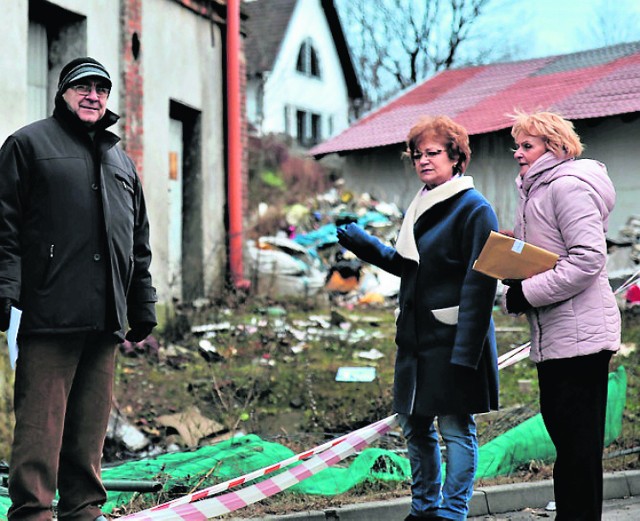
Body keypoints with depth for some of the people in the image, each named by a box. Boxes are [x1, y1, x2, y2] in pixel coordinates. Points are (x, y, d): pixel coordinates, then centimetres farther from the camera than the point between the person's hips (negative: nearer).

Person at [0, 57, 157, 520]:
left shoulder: (121, 160, 25)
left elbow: (139, 243, 27)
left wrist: (143, 308, 21)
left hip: (106, 319, 5)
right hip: (50, 311, -5)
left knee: (91, 424, 7)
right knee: (41, 422, -8)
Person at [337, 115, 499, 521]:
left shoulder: (474, 209, -10)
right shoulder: (422, 206, 15)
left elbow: (480, 283, -16)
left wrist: (465, 350, -23)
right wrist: (364, 244, 13)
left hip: (452, 337, -9)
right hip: (416, 336, 9)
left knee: (456, 426, -2)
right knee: (415, 425, 14)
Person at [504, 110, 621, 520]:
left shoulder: (568, 186, -12)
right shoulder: (537, 191, 18)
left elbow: (589, 258, -21)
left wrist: (528, 292, -18)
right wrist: (516, 284, 4)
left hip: (579, 333, -10)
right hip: (552, 333, 10)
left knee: (577, 438, -6)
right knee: (559, 426, 15)